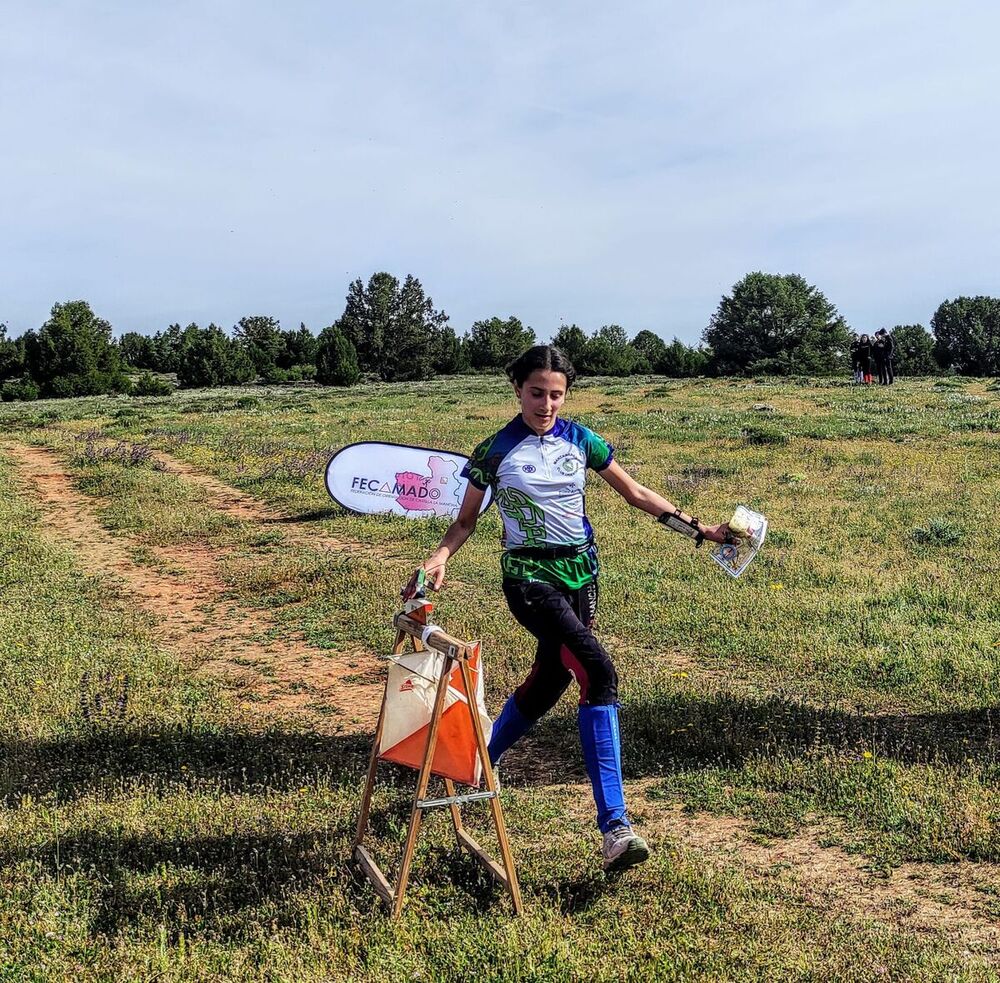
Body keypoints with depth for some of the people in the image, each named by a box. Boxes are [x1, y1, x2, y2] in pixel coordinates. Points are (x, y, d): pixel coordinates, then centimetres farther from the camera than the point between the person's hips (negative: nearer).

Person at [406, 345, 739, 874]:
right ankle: (614, 825, -25)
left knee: (548, 682, 11)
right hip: (529, 577, -5)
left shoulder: (580, 440, 5)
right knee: (598, 671, -24)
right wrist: (439, 558, -14)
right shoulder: (495, 452, -4)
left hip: (580, 572, 5)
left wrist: (699, 529, 8)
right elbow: (466, 520, 5)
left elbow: (635, 493, 12)